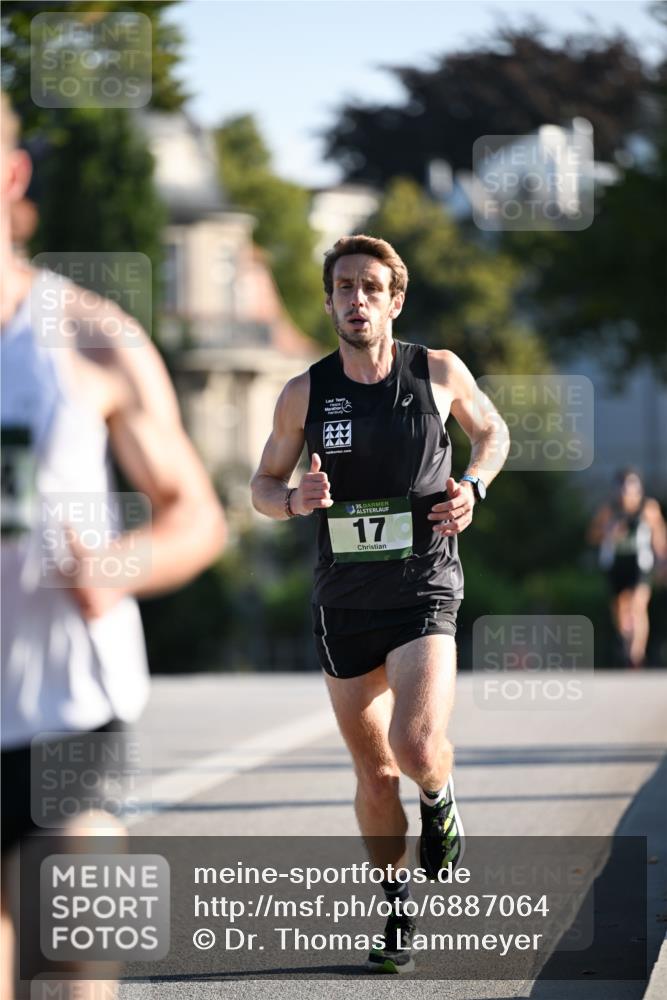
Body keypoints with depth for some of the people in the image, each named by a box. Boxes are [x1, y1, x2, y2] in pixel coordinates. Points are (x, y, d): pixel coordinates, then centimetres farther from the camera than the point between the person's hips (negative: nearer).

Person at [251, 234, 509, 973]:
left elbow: (492, 431, 16)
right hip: (343, 601, 2)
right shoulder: (303, 395, -1)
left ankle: (440, 799, 14)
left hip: (425, 589, -2)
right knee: (374, 773, 9)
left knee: (417, 749, -22)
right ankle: (397, 913, 28)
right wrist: (295, 500, -13)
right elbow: (262, 484, 10)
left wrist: (472, 488, -4)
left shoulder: (439, 373, -3)